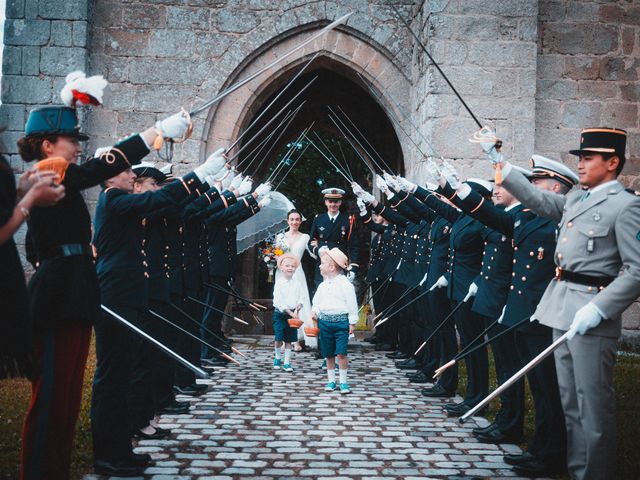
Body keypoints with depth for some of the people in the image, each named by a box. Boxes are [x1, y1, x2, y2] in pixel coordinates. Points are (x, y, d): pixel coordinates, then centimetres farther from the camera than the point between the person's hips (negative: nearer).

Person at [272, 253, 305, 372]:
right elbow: (278, 301, -15)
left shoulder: (297, 283, 3)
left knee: (289, 340, 6)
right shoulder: (279, 283, -8)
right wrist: (290, 312, -19)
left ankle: (287, 362, 11)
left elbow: (302, 297, 6)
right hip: (280, 313, -3)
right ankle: (277, 358, 20)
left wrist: (299, 305, -16)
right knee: (279, 338, -4)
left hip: (293, 314, 3)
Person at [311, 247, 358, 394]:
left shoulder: (345, 284, -8)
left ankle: (343, 382, 0)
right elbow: (316, 302, 20)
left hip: (341, 321, -6)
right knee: (328, 354, 11)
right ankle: (331, 381, 21)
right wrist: (314, 311, -1)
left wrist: (352, 322, -5)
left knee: (341, 353, -10)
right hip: (325, 321, 6)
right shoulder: (322, 286, 10)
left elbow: (352, 304, -5)